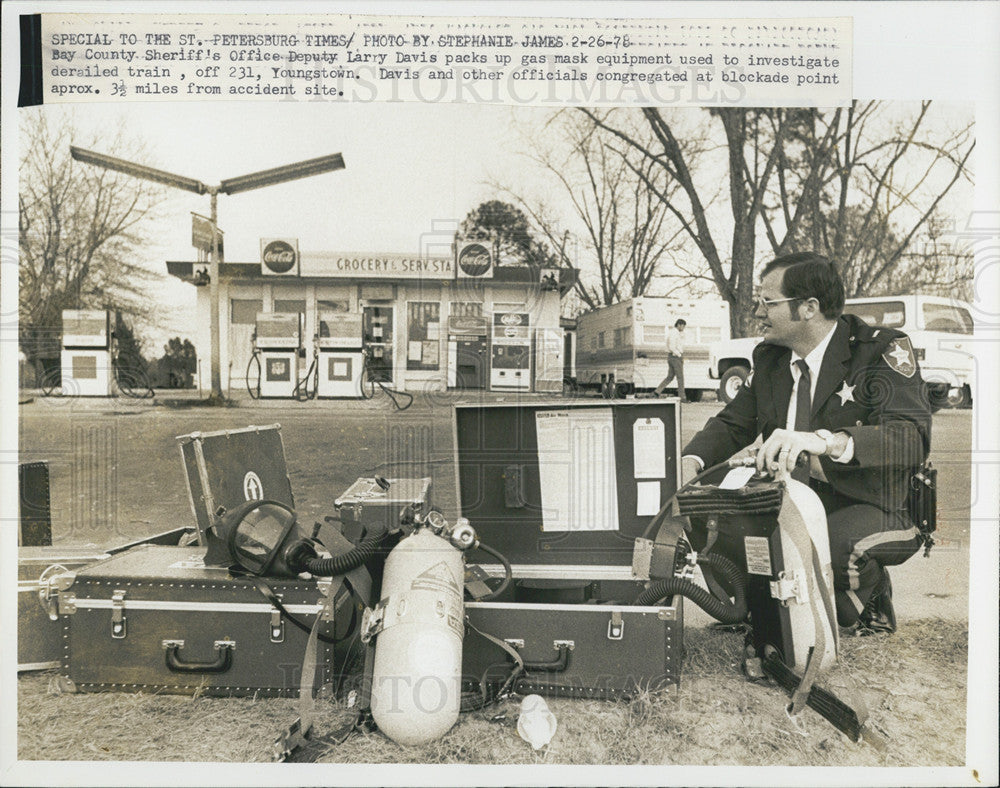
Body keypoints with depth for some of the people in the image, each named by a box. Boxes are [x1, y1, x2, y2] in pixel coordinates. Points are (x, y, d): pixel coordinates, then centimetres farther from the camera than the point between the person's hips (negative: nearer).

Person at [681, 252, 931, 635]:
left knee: (833, 545, -37)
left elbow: (912, 438, -26)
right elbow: (732, 424, 12)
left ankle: (869, 604, 1)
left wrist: (825, 441, -44)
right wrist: (690, 461, -10)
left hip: (868, 510, -5)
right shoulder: (769, 359, 7)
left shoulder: (882, 350, -11)